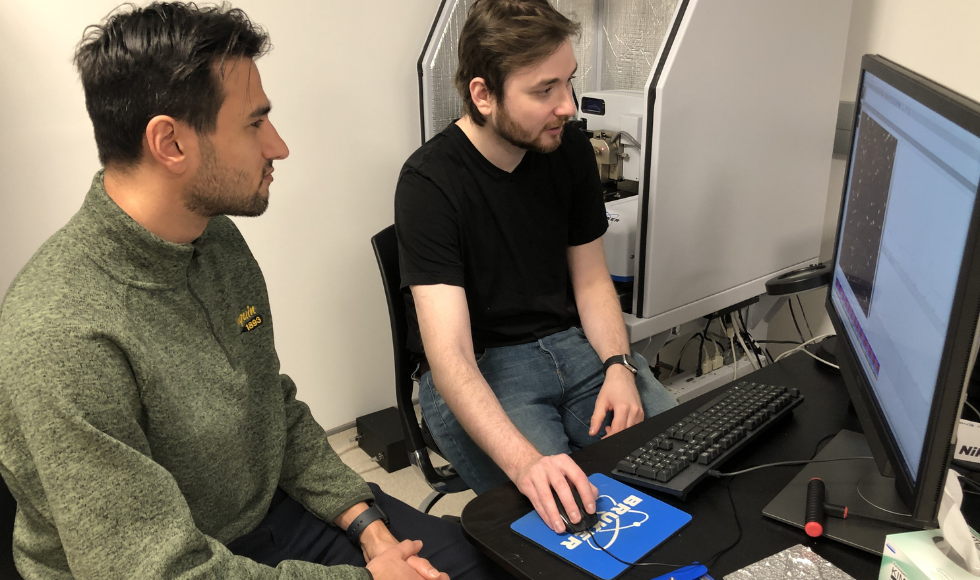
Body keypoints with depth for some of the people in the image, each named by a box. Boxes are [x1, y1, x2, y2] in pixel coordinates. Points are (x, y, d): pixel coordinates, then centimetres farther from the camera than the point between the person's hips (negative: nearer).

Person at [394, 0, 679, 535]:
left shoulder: (569, 150, -1)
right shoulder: (429, 183, -20)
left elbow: (591, 278, 9)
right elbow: (450, 358, -27)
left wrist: (618, 366, -10)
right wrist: (525, 460, -42)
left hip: (570, 342, 5)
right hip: (476, 370, -5)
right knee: (558, 516, -25)